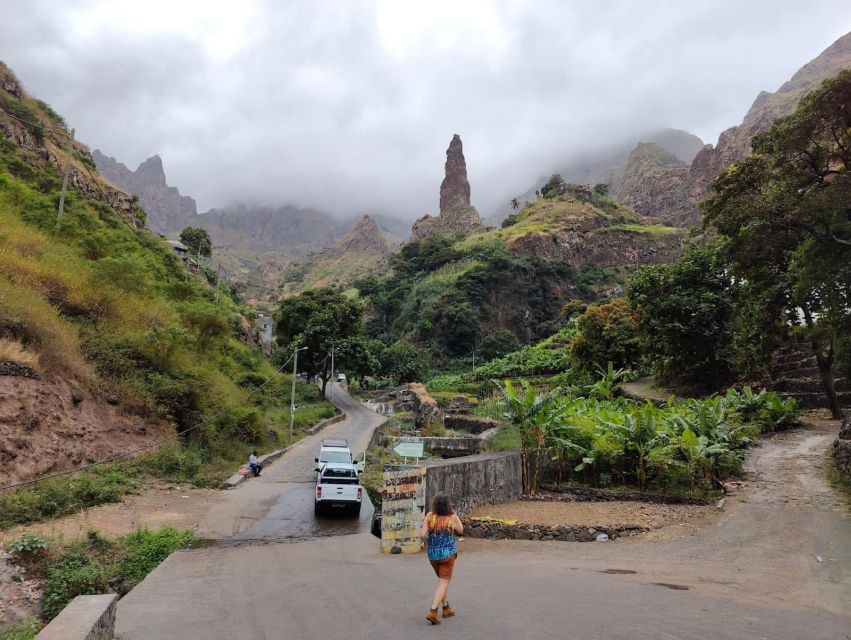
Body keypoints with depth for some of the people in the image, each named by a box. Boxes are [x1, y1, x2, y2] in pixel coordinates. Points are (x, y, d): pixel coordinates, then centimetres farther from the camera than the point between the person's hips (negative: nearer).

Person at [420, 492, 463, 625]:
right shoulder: (452, 517, -13)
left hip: (432, 554, 4)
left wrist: (429, 538, 6)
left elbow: (422, 535, -15)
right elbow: (460, 531, 6)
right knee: (443, 583, 1)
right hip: (448, 553, -3)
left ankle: (446, 608, 29)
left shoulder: (430, 515, -11)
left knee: (442, 580, 23)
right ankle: (432, 612, -13)